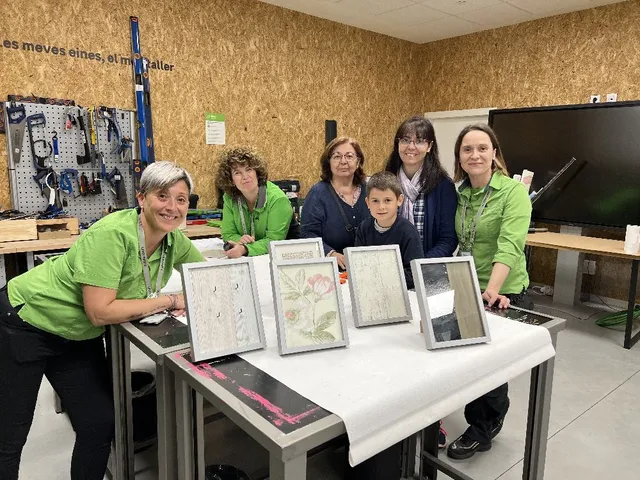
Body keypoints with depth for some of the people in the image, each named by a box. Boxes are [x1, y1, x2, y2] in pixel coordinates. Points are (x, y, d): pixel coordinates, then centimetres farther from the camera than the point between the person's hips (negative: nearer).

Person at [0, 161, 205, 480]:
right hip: (26, 321, -6)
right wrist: (169, 301, -25)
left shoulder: (174, 240, -10)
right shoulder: (112, 233, -31)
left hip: (80, 336, 6)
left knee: (100, 424, 7)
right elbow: (100, 312, -32)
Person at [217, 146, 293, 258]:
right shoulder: (229, 198, -3)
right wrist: (239, 240, -21)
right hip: (248, 260, 3)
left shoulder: (278, 199, -16)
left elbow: (274, 240, -19)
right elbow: (228, 234, 1)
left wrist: (244, 249, -33)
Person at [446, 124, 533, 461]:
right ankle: (490, 419, 42)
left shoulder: (514, 191, -15)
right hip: (465, 292, 6)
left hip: (504, 295, -5)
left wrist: (492, 290, -39)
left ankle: (481, 431, 33)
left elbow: (510, 244, -27)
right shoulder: (458, 193, 4)